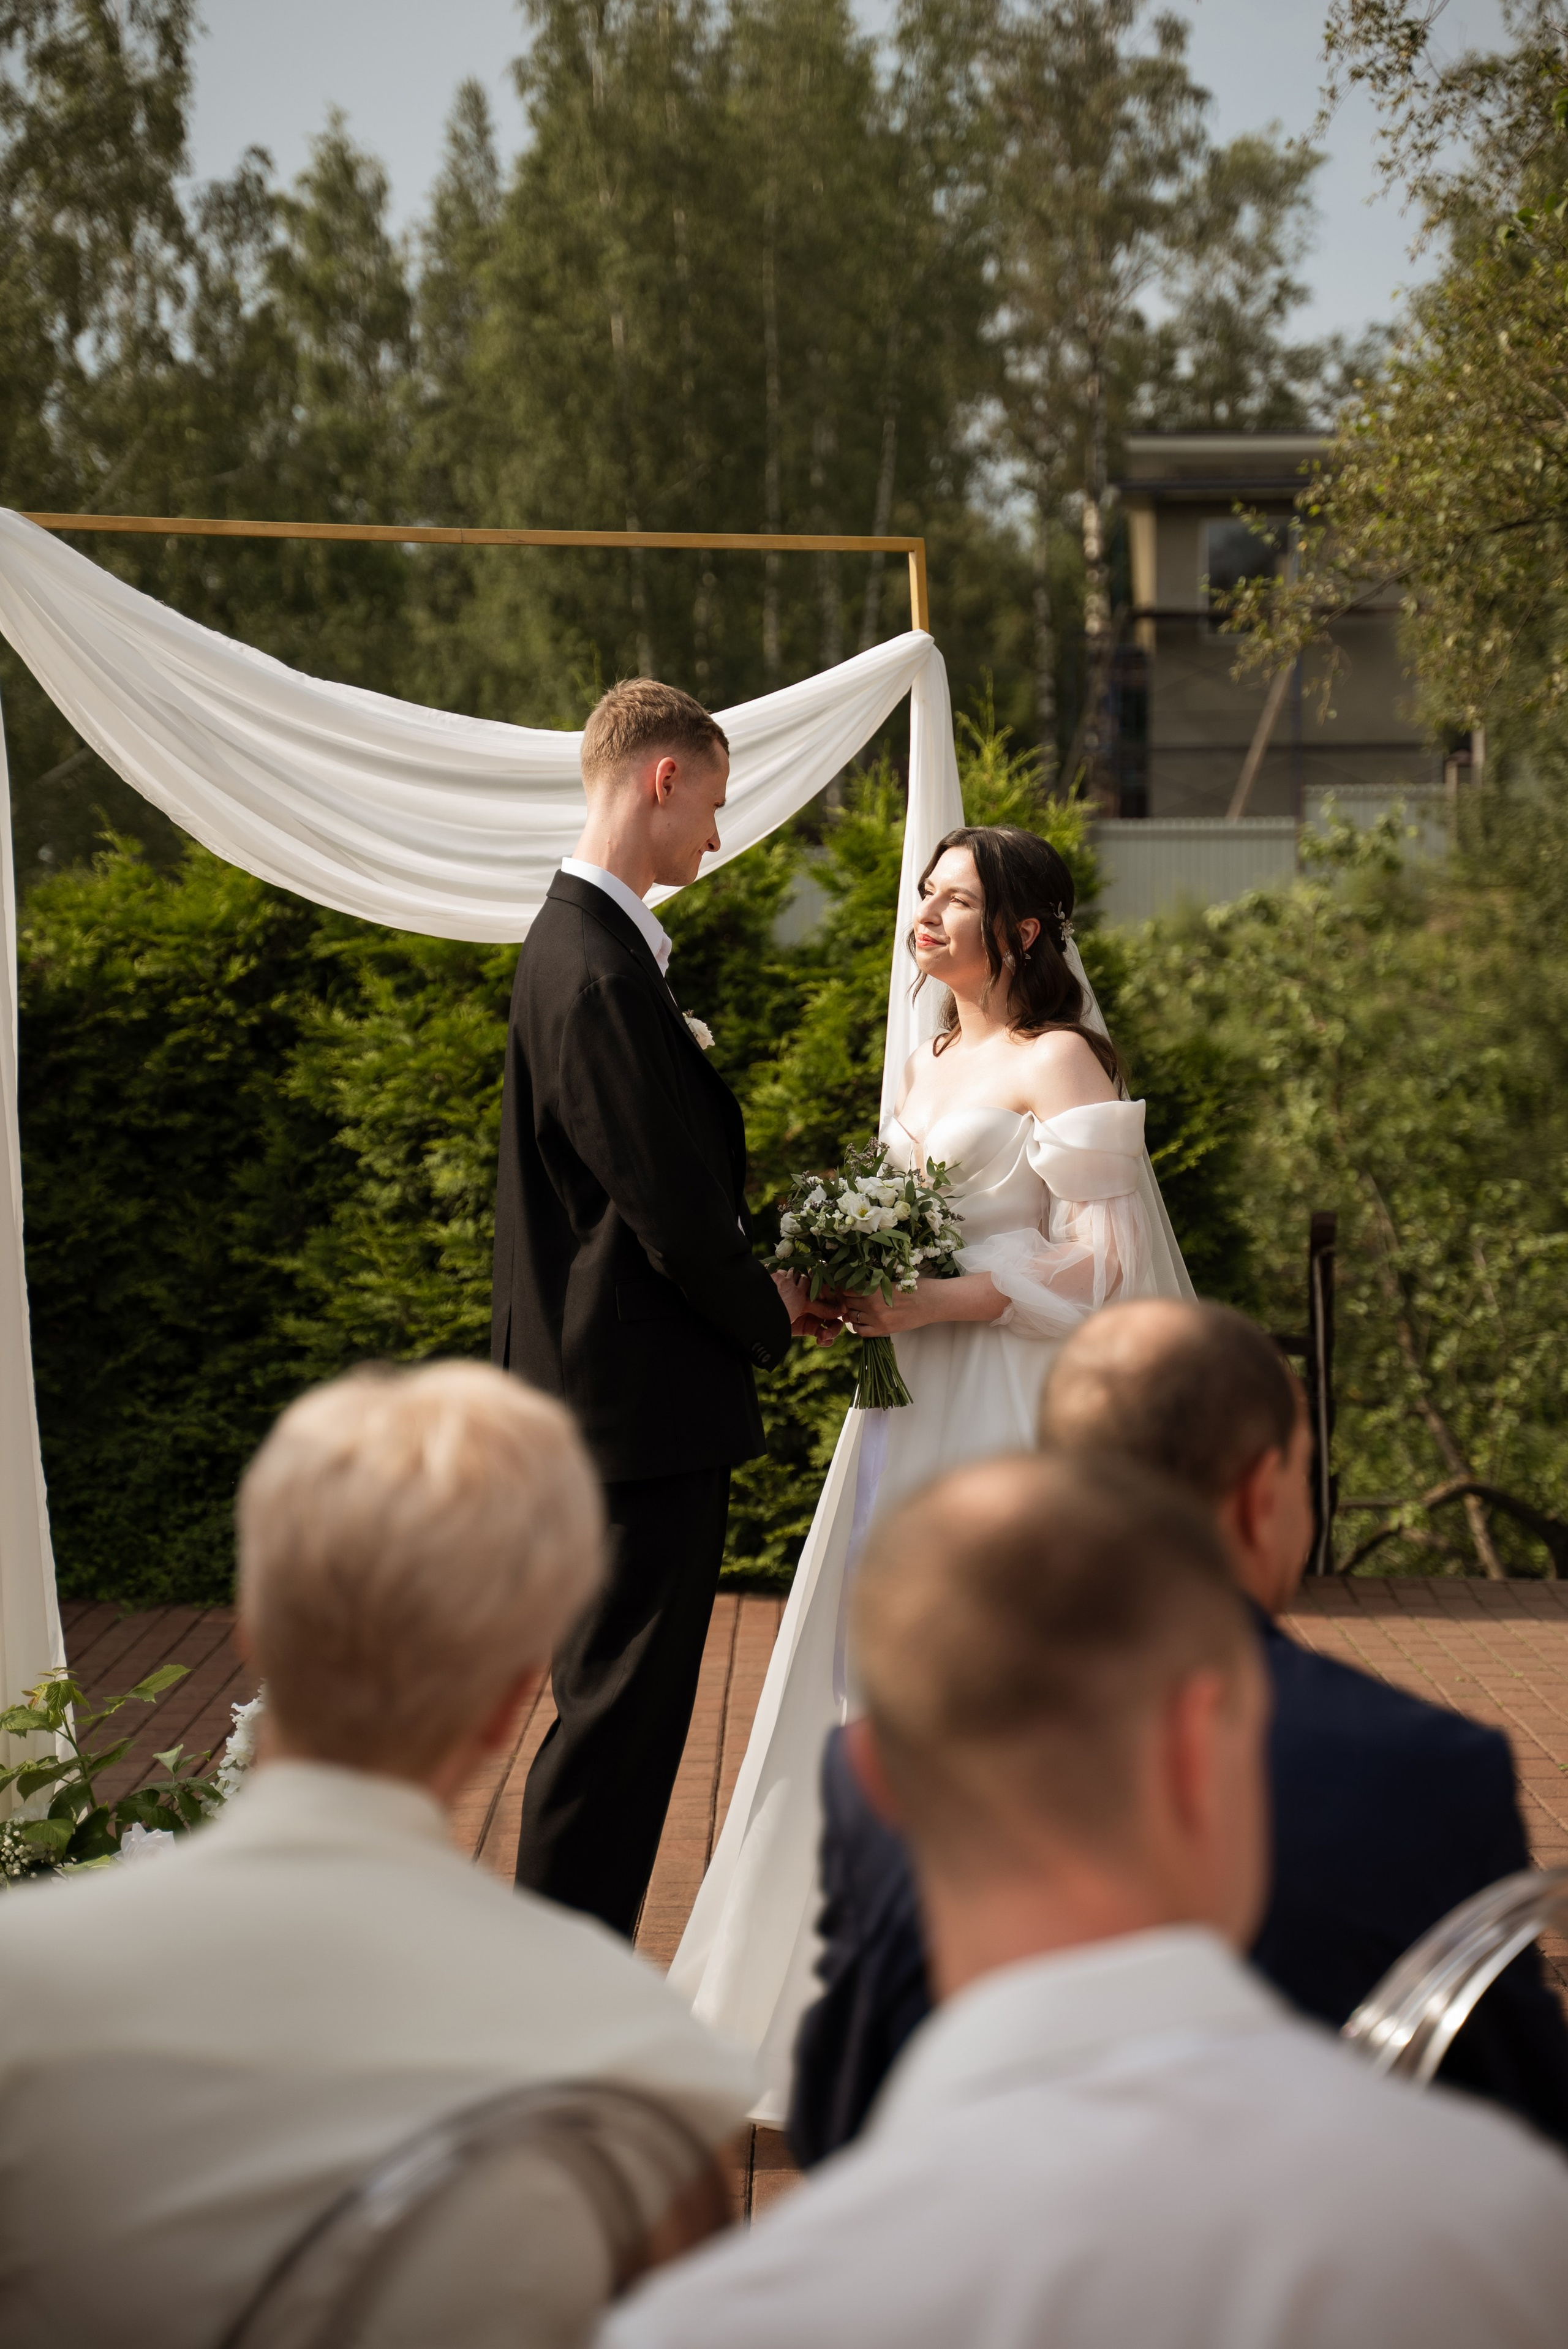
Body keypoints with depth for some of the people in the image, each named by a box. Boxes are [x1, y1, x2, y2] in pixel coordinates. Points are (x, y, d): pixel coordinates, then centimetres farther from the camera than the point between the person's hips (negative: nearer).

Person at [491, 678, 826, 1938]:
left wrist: (749, 1286, 9)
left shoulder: (586, 942, 13)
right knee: (620, 1710, -3)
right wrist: (769, 1312, -4)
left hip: (614, 1396, 11)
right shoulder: (597, 973, -20)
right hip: (648, 1404, -11)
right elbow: (672, 1207, -20)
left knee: (621, 1705, 16)